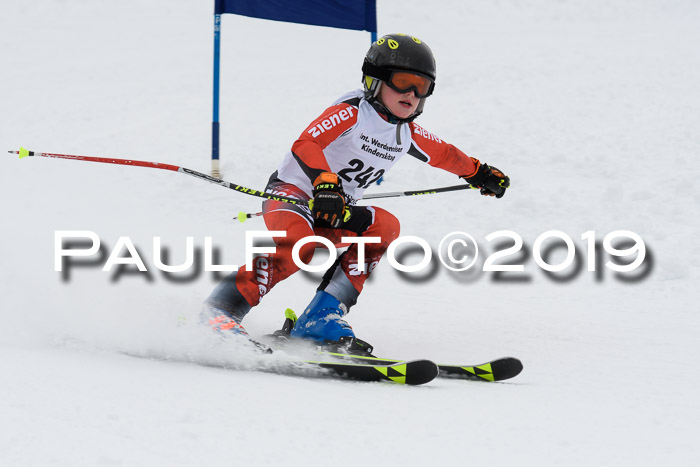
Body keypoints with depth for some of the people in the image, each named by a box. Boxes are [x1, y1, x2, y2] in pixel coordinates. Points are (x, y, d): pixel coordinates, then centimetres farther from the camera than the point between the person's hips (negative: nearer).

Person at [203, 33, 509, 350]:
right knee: (297, 245, -36)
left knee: (385, 226, -19)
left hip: (337, 213, 7)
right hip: (292, 191, -7)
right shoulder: (352, 112, -16)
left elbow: (443, 154, 28)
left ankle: (322, 317, -22)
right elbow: (305, 144, -30)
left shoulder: (407, 134, 7)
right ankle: (222, 310, -27)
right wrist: (325, 182, -44)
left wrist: (477, 172, 33)